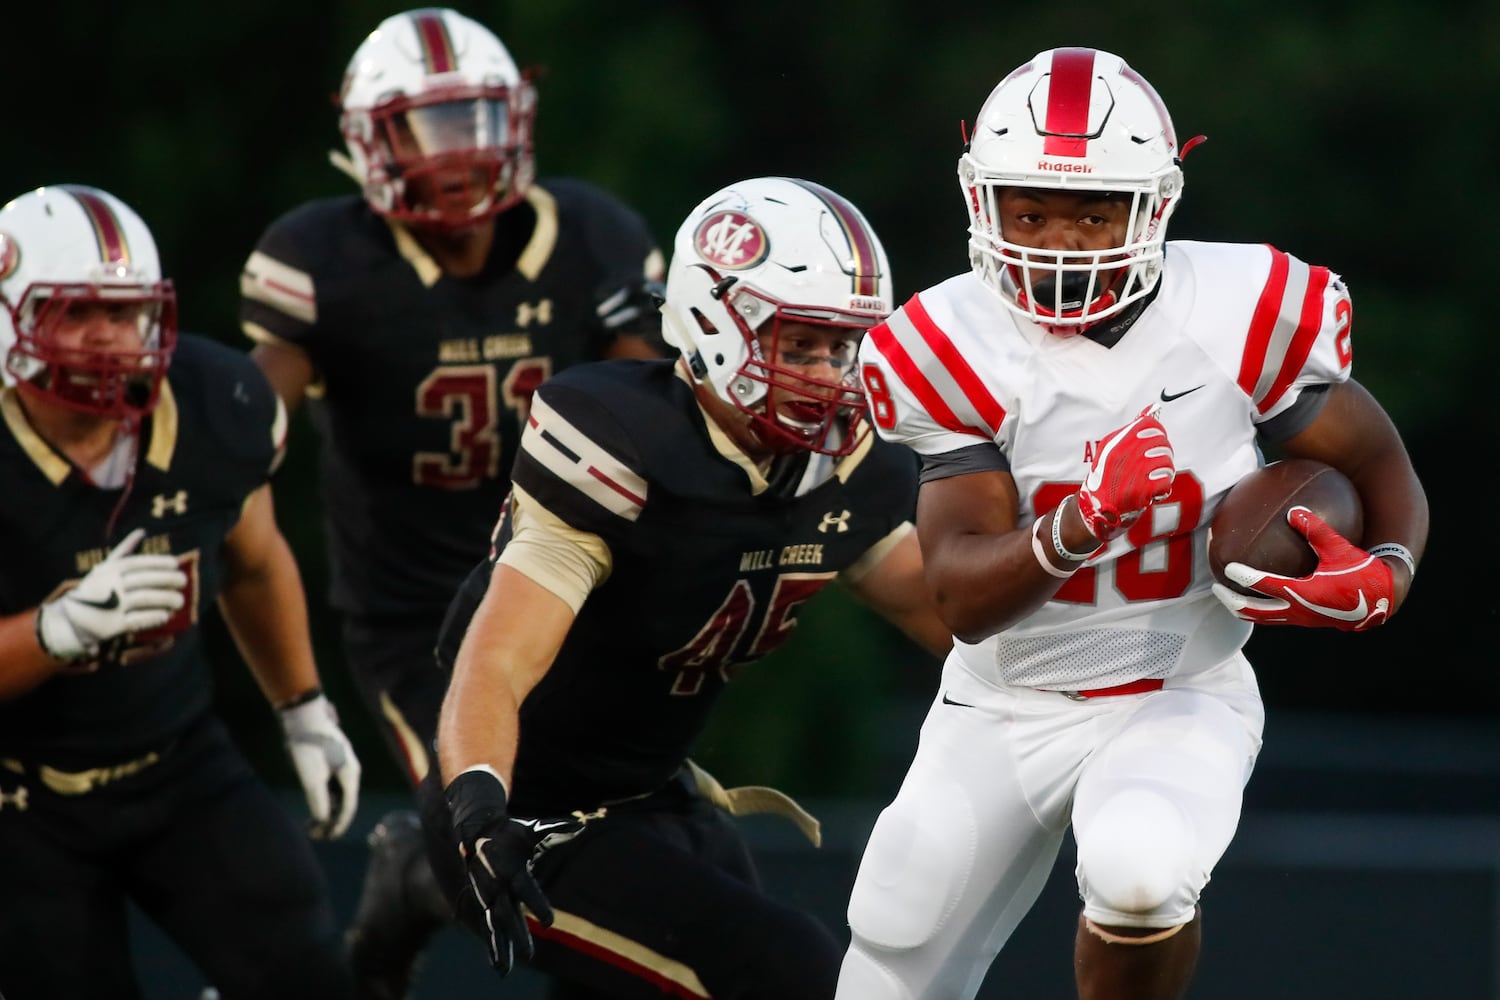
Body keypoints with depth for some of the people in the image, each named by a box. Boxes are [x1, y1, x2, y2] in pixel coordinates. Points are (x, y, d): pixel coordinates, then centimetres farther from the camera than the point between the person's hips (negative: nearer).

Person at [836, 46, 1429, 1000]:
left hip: (1179, 702, -2)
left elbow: (1382, 470, -1)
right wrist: (1081, 523, -38)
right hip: (1004, 707, 2)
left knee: (1138, 867, -36)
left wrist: (1382, 575, -24)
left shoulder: (1237, 318, -15)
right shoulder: (958, 347, -13)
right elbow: (967, 601, -19)